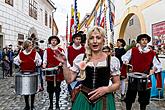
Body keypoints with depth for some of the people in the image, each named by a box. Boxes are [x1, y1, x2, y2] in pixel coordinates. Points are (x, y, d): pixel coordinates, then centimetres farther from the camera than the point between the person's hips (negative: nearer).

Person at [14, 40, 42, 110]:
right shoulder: (21, 54, 2)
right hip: (24, 73, 2)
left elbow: (39, 61, 2)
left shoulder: (35, 53, -4)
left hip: (32, 73, -2)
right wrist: (19, 63, 0)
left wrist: (37, 61, -19)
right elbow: (15, 60, 17)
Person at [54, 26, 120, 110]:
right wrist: (64, 63, -11)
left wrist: (106, 89, -16)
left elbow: (117, 84, 2)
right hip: (83, 100, 2)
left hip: (103, 101, -1)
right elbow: (69, 80, -1)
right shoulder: (80, 58, -3)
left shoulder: (112, 61, -7)